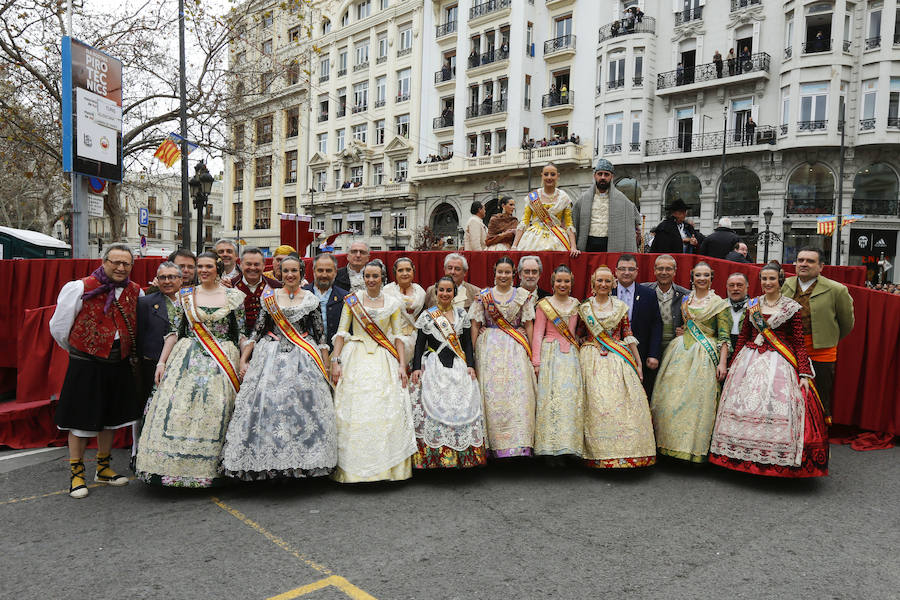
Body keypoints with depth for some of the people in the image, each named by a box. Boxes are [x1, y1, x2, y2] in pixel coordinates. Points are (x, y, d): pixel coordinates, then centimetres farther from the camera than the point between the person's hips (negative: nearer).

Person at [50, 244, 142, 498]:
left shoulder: (136, 292, 2)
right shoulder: (80, 289, -10)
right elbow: (59, 326, -2)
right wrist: (79, 351, 9)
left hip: (119, 365, 5)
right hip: (86, 366, -4)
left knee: (111, 417, 16)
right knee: (81, 419, 4)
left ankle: (103, 468, 32)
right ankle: (76, 472, 21)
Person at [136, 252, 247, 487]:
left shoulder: (234, 296, 4)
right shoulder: (185, 295, 8)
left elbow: (242, 334, 5)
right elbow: (174, 331, 8)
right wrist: (162, 362, 3)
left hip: (222, 361, -1)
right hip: (188, 359, 2)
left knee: (214, 413, -3)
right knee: (178, 410, -5)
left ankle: (209, 469, 8)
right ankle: (176, 467, 5)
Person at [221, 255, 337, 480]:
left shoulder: (311, 299, 6)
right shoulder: (269, 297, 7)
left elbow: (321, 335, 6)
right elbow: (257, 331, 8)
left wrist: (326, 367, 3)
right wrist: (243, 360, 2)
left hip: (303, 359, -1)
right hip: (272, 358, 1)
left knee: (304, 403, -7)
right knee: (267, 403, -6)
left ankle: (301, 460, 4)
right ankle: (271, 458, 5)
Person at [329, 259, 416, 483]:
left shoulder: (393, 303, 8)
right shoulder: (352, 299, 6)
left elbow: (398, 336, 7)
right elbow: (342, 332, 4)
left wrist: (402, 365, -1)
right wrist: (335, 361, -5)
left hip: (384, 361, 1)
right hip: (355, 358, 0)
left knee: (387, 412, -4)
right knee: (353, 412, -5)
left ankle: (387, 466, 5)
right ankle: (352, 468, 4)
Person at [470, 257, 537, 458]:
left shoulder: (522, 295, 8)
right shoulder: (484, 296, 7)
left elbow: (529, 324, 8)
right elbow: (475, 325, 6)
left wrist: (530, 351, 1)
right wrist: (473, 352, 0)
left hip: (516, 349, 0)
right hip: (490, 349, 0)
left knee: (519, 392, -6)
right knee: (492, 392, -4)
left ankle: (520, 444, -1)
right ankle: (496, 443, 4)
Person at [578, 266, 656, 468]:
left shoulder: (620, 306, 9)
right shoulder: (584, 308, 7)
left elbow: (628, 335, 9)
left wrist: (638, 361, 7)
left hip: (619, 360, 1)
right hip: (593, 360, -1)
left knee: (622, 400, -6)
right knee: (597, 402, -8)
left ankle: (627, 453, 4)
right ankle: (600, 454, 1)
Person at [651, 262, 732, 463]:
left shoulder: (719, 303, 2)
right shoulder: (685, 300, 13)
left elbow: (724, 336, -3)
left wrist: (722, 362, -11)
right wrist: (682, 332, 8)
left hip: (704, 357, -4)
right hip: (680, 354, 4)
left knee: (697, 399, -6)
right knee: (673, 398, 0)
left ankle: (694, 447, 4)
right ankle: (672, 443, 10)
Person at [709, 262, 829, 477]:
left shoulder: (792, 308, 2)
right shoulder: (753, 305, 11)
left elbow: (799, 343, 0)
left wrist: (804, 374, -7)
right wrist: (733, 366, 11)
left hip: (780, 363, -3)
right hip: (750, 361, 3)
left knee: (776, 407, -11)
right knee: (744, 405, -2)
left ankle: (775, 459, 0)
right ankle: (744, 455, 8)